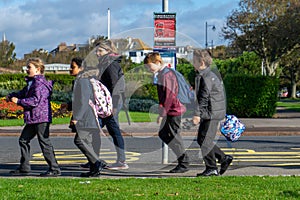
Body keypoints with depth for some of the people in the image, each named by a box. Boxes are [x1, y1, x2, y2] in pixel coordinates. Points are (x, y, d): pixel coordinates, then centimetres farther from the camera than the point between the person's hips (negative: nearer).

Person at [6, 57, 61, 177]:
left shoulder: (40, 83, -16)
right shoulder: (31, 82, 17)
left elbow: (36, 100, -24)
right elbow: (23, 93, 21)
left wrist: (18, 101, -19)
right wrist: (12, 95, 2)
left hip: (41, 118, -11)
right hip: (32, 119, 11)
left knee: (44, 142, -7)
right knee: (23, 140, 14)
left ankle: (54, 169, -2)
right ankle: (24, 168, 22)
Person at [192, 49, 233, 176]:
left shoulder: (206, 77, -16)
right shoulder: (210, 75, 16)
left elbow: (204, 97, -22)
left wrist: (197, 114, -25)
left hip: (212, 113, -10)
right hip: (209, 113, 10)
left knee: (205, 141, -6)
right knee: (201, 140, 14)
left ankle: (211, 169, 2)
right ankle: (224, 158, 18)